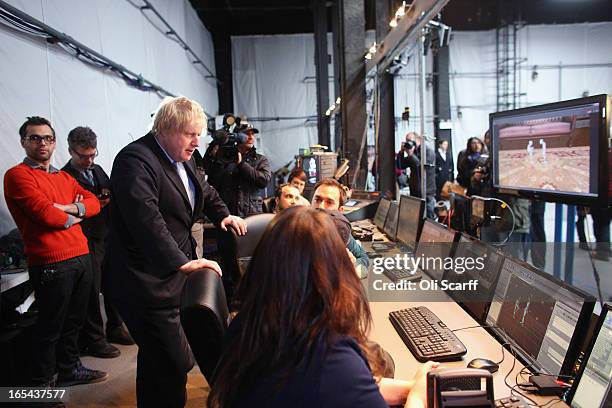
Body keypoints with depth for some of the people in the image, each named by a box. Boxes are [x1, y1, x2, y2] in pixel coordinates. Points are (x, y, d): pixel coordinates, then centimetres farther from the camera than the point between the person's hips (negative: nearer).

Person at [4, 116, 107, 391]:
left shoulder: (65, 177, 19)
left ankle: (70, 369, 35)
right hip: (51, 263, -7)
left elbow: (93, 203, 9)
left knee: (73, 321, 18)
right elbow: (46, 214, -17)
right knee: (50, 327, 6)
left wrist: (69, 208, -9)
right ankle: (43, 383, 22)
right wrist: (72, 219, 1)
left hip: (81, 256, 7)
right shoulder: (17, 175, -5)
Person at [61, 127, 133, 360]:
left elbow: (113, 196, 19)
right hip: (87, 242, -7)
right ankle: (93, 340, 18)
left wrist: (109, 197, -3)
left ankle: (115, 327, 34)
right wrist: (95, 204, -23)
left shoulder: (97, 170, 13)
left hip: (108, 237, 7)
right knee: (92, 291, 3)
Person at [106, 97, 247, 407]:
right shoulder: (136, 160, -17)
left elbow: (204, 190, 30)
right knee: (175, 365, -9)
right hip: (147, 284, -9)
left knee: (157, 360, 23)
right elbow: (146, 218, -30)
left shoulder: (183, 159, 13)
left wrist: (222, 214, 12)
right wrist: (181, 263, -36)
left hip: (171, 276, 10)